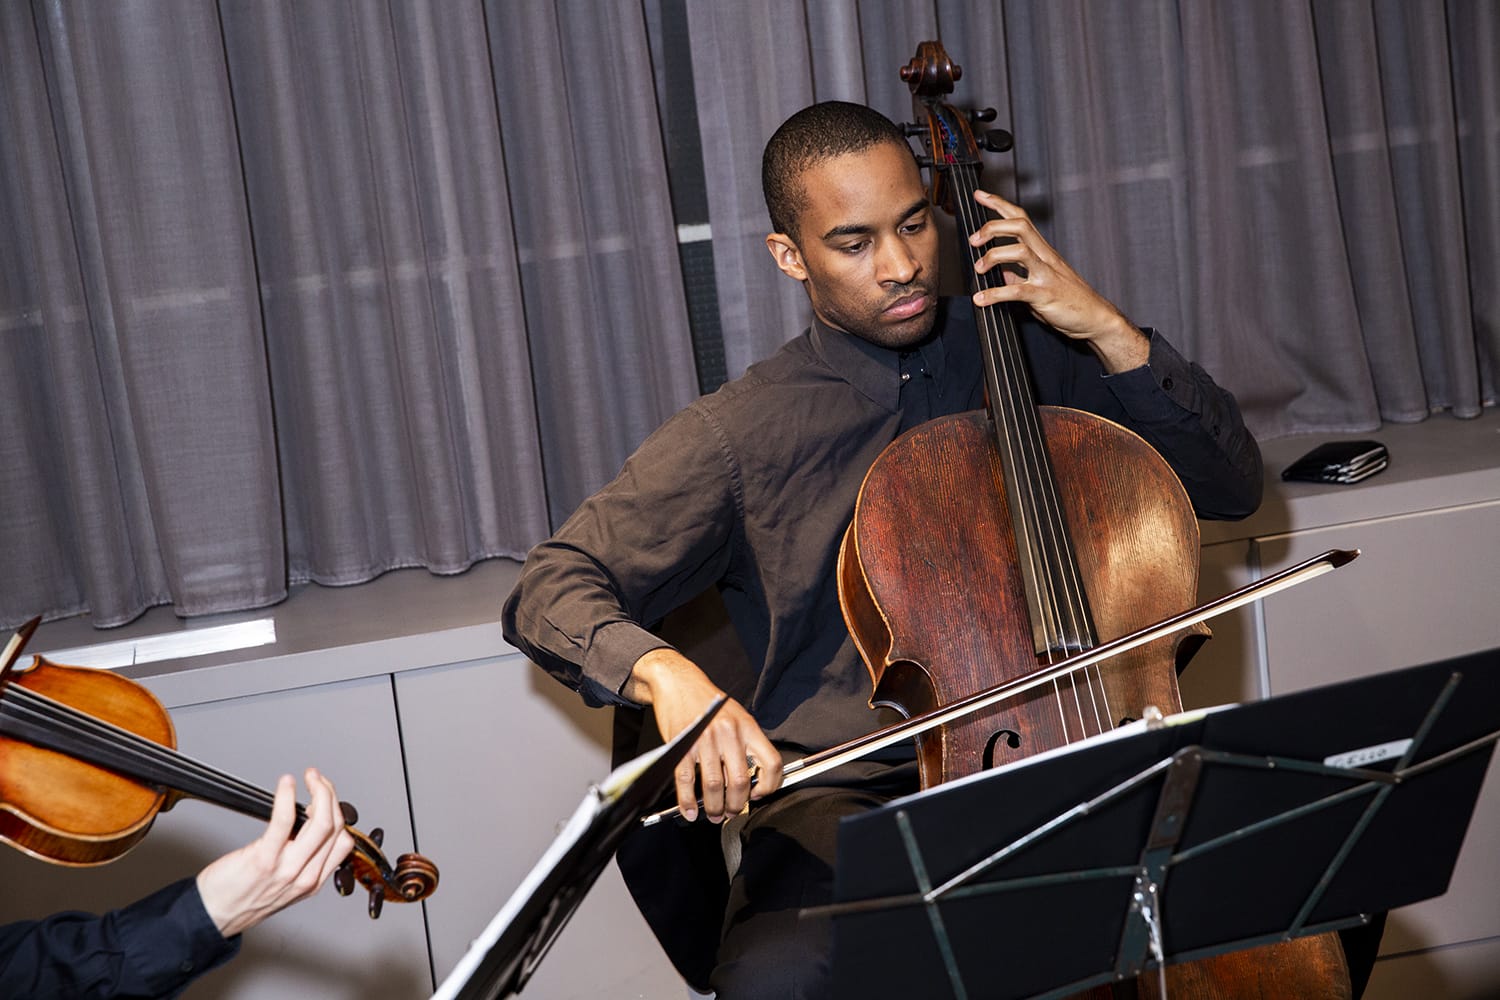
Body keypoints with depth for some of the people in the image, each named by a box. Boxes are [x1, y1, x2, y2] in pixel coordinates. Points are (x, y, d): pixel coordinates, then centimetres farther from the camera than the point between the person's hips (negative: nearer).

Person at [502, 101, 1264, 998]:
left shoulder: (1029, 356, 7)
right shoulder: (742, 434, -1)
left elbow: (1231, 483, 7)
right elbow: (550, 590, -4)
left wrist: (1108, 329, -6)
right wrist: (666, 673, -26)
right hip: (846, 795, -2)